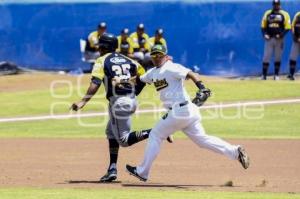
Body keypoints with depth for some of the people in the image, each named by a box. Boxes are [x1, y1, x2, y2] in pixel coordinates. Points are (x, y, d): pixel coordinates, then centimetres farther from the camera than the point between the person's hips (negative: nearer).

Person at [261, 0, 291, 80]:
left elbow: (287, 27, -2)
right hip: (269, 39, 1)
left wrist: (281, 35, -15)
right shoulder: (267, 13, 9)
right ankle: (264, 75, 1)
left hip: (279, 39, -1)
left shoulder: (284, 14, 2)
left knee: (278, 57, 3)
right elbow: (263, 26, 12)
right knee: (266, 57, -3)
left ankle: (276, 75, 11)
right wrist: (265, 34, -5)